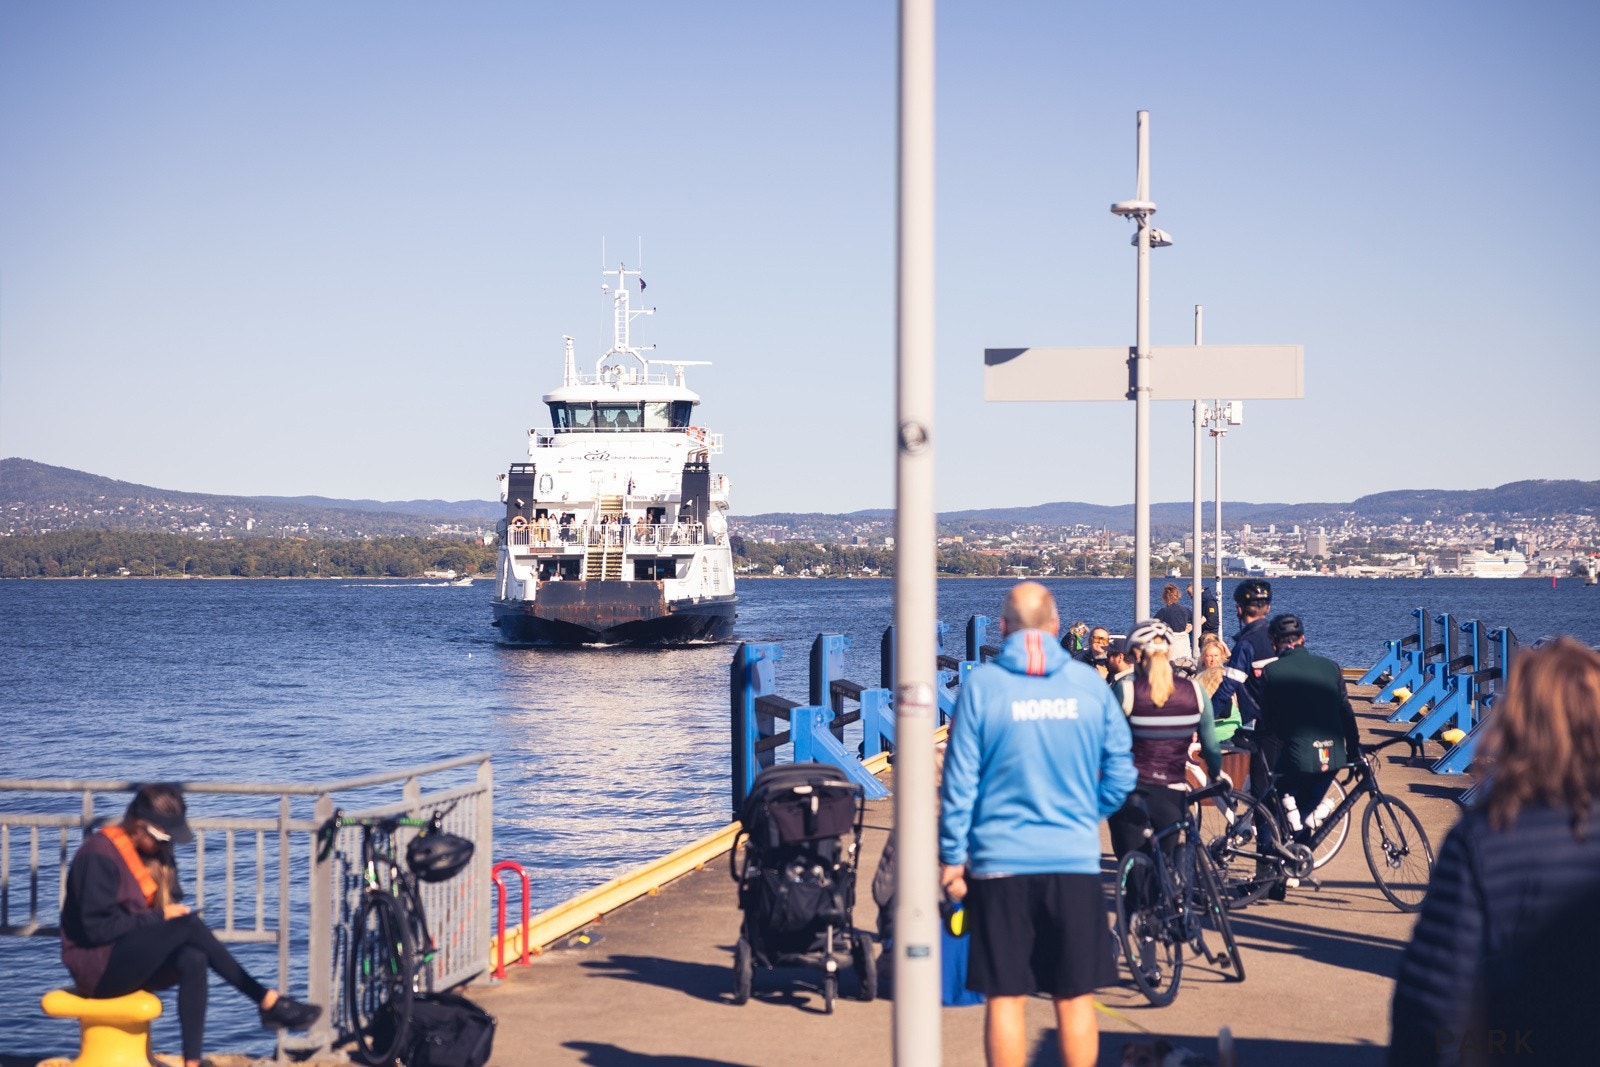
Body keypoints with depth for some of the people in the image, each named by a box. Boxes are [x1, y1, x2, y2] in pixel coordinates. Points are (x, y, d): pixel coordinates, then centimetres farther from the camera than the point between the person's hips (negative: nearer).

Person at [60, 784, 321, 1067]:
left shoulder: (155, 853, 10)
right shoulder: (99, 856, -16)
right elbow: (97, 927, -21)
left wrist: (175, 912, -7)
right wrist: (160, 917, -18)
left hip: (134, 960, 8)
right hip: (98, 967, -8)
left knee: (193, 960, -26)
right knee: (190, 926, -27)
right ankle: (269, 1002, -22)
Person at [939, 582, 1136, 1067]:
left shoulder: (982, 685, -5)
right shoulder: (1089, 684, 1)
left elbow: (959, 780, -4)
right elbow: (1120, 772, 5)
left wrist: (952, 857, 2)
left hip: (999, 862, -1)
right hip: (1076, 860, 1)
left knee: (1004, 997, 5)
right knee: (1075, 998, 9)